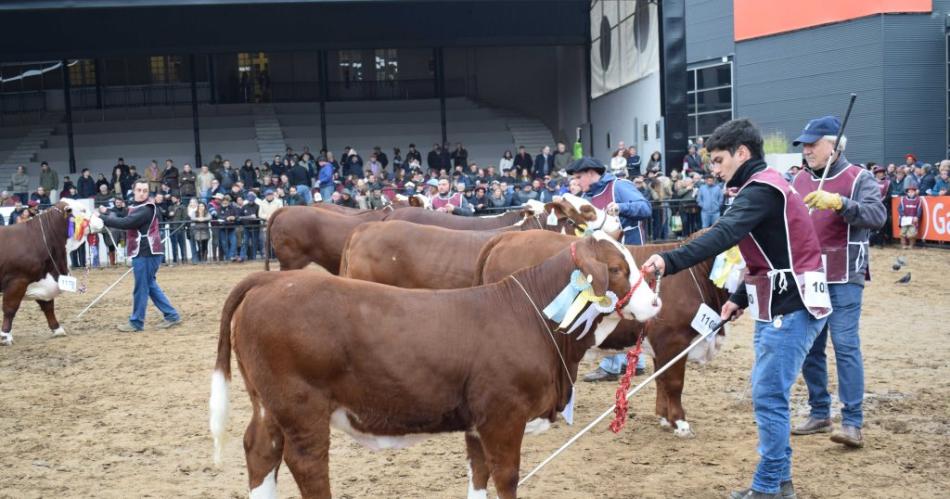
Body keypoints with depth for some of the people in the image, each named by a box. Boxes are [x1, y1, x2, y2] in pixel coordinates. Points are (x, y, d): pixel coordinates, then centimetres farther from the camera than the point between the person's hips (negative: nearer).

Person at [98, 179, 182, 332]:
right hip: (144, 252, 10)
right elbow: (122, 218, 18)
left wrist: (103, 218, -19)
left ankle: (136, 322, 7)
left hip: (146, 253, -10)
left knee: (141, 288, -2)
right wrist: (107, 214, 4)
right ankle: (172, 316, 16)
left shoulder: (146, 210, -17)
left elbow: (125, 223, -25)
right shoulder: (137, 207, 17)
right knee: (150, 285, 14)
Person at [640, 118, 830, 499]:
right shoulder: (764, 187, 17)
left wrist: (670, 261, -42)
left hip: (789, 309, -10)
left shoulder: (761, 189, -15)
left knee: (769, 397, -5)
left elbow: (723, 236, -32)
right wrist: (741, 298, 15)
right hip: (781, 305, 10)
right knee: (768, 393, 13)